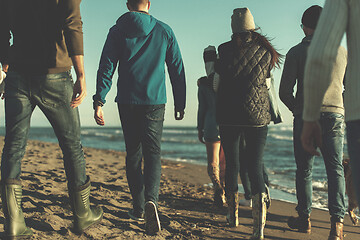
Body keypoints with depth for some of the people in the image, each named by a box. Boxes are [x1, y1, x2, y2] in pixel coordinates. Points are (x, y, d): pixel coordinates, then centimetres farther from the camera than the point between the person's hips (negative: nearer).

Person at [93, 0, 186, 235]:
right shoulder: (164, 31, 6)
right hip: (155, 102, 0)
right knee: (153, 153, -1)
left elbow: (106, 68, -5)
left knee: (133, 154, 13)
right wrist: (180, 104, 14)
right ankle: (151, 199, -26)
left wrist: (99, 101, -7)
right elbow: (177, 70, 7)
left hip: (127, 102, 1)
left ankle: (139, 207, 19)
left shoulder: (118, 31, 4)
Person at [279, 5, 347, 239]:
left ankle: (305, 218, 14)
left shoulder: (297, 52, -2)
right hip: (335, 115, 2)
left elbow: (285, 91, -5)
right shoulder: (343, 52, 9)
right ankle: (337, 219, -3)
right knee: (335, 169, 5)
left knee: (305, 170, 7)